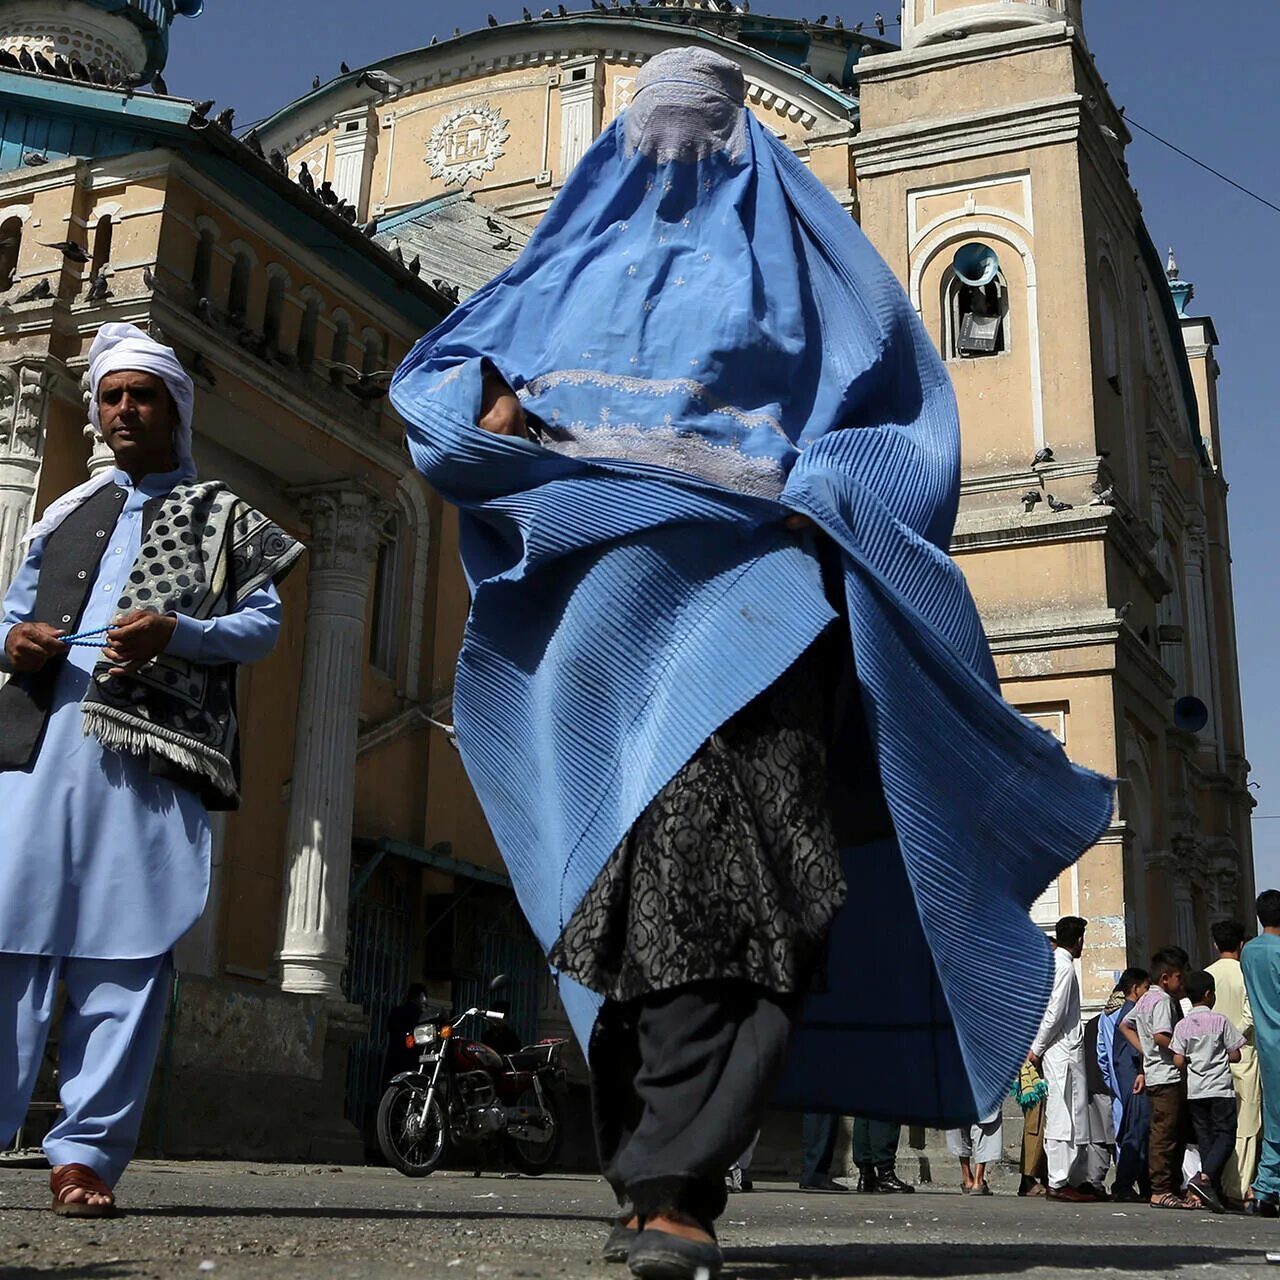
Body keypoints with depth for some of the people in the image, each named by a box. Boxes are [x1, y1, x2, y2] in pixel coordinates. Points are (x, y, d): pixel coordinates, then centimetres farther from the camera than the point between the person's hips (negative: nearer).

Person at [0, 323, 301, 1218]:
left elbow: (264, 623, 6)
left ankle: (87, 1152, -2)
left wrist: (178, 632, -13)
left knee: (126, 953, -5)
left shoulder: (220, 514, 16)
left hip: (152, 752, -3)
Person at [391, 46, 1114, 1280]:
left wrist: (815, 487, -7)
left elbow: (891, 397, 13)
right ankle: (658, 1173, 3)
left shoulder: (787, 249, 20)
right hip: (593, 587, 3)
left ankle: (674, 1180, -20)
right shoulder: (573, 262, 27)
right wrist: (485, 406, -1)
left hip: (742, 583, -3)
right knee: (623, 885, -4)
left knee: (726, 878, -19)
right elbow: (438, 373, 23)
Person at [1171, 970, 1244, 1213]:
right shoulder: (1220, 1021, -6)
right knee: (1225, 1136, -2)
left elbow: (1178, 1061, -5)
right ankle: (1204, 1178, -22)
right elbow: (1235, 1055, -4)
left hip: (1194, 1091, 4)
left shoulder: (1182, 1025, 1)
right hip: (1220, 1089, -4)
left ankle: (1214, 1190, 10)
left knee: (1205, 1138, 10)